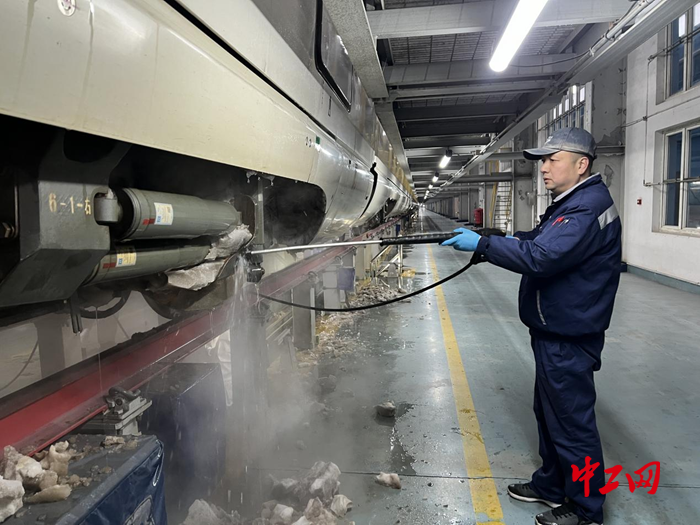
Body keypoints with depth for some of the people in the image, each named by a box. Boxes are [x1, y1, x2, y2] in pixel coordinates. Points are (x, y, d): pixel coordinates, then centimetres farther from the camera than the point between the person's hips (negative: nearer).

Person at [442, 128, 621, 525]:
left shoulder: (587, 208, -21)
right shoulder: (571, 202, 14)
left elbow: (541, 257, -31)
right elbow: (540, 240, 20)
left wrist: (482, 244, -25)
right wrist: (504, 240, 3)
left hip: (569, 338, -11)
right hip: (554, 331, 11)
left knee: (572, 422, 3)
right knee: (549, 412, 21)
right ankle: (551, 485, 38)